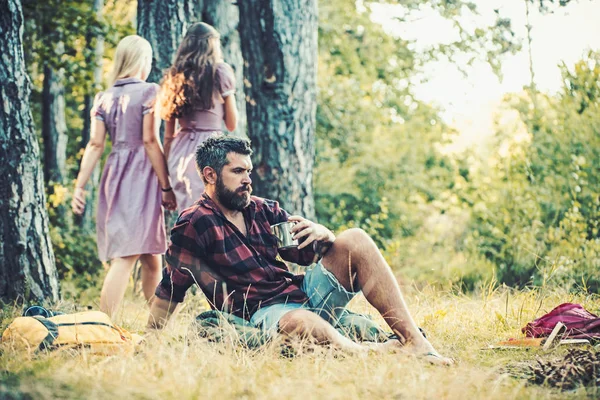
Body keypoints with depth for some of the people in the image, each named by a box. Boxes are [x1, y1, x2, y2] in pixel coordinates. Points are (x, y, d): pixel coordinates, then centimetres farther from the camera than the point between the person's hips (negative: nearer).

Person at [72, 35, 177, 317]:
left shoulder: (104, 98, 12)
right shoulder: (149, 92, -3)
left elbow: (95, 144, 3)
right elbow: (150, 140, -10)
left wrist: (80, 186, 3)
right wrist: (166, 187, -9)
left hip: (114, 172, 6)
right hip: (142, 173, -6)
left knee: (151, 256, 13)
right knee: (128, 254, -10)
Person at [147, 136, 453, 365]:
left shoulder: (263, 211, 14)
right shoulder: (194, 225, -2)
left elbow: (308, 253, 19)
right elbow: (169, 292, -3)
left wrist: (323, 237, -4)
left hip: (304, 294, 7)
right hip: (263, 314, -7)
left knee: (356, 240, -9)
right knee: (301, 323, -42)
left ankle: (414, 341, -17)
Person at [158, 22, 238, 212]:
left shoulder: (175, 76, 12)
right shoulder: (220, 72, 0)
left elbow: (168, 134, 11)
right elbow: (232, 124, 4)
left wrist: (168, 165, 16)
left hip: (181, 150, 5)